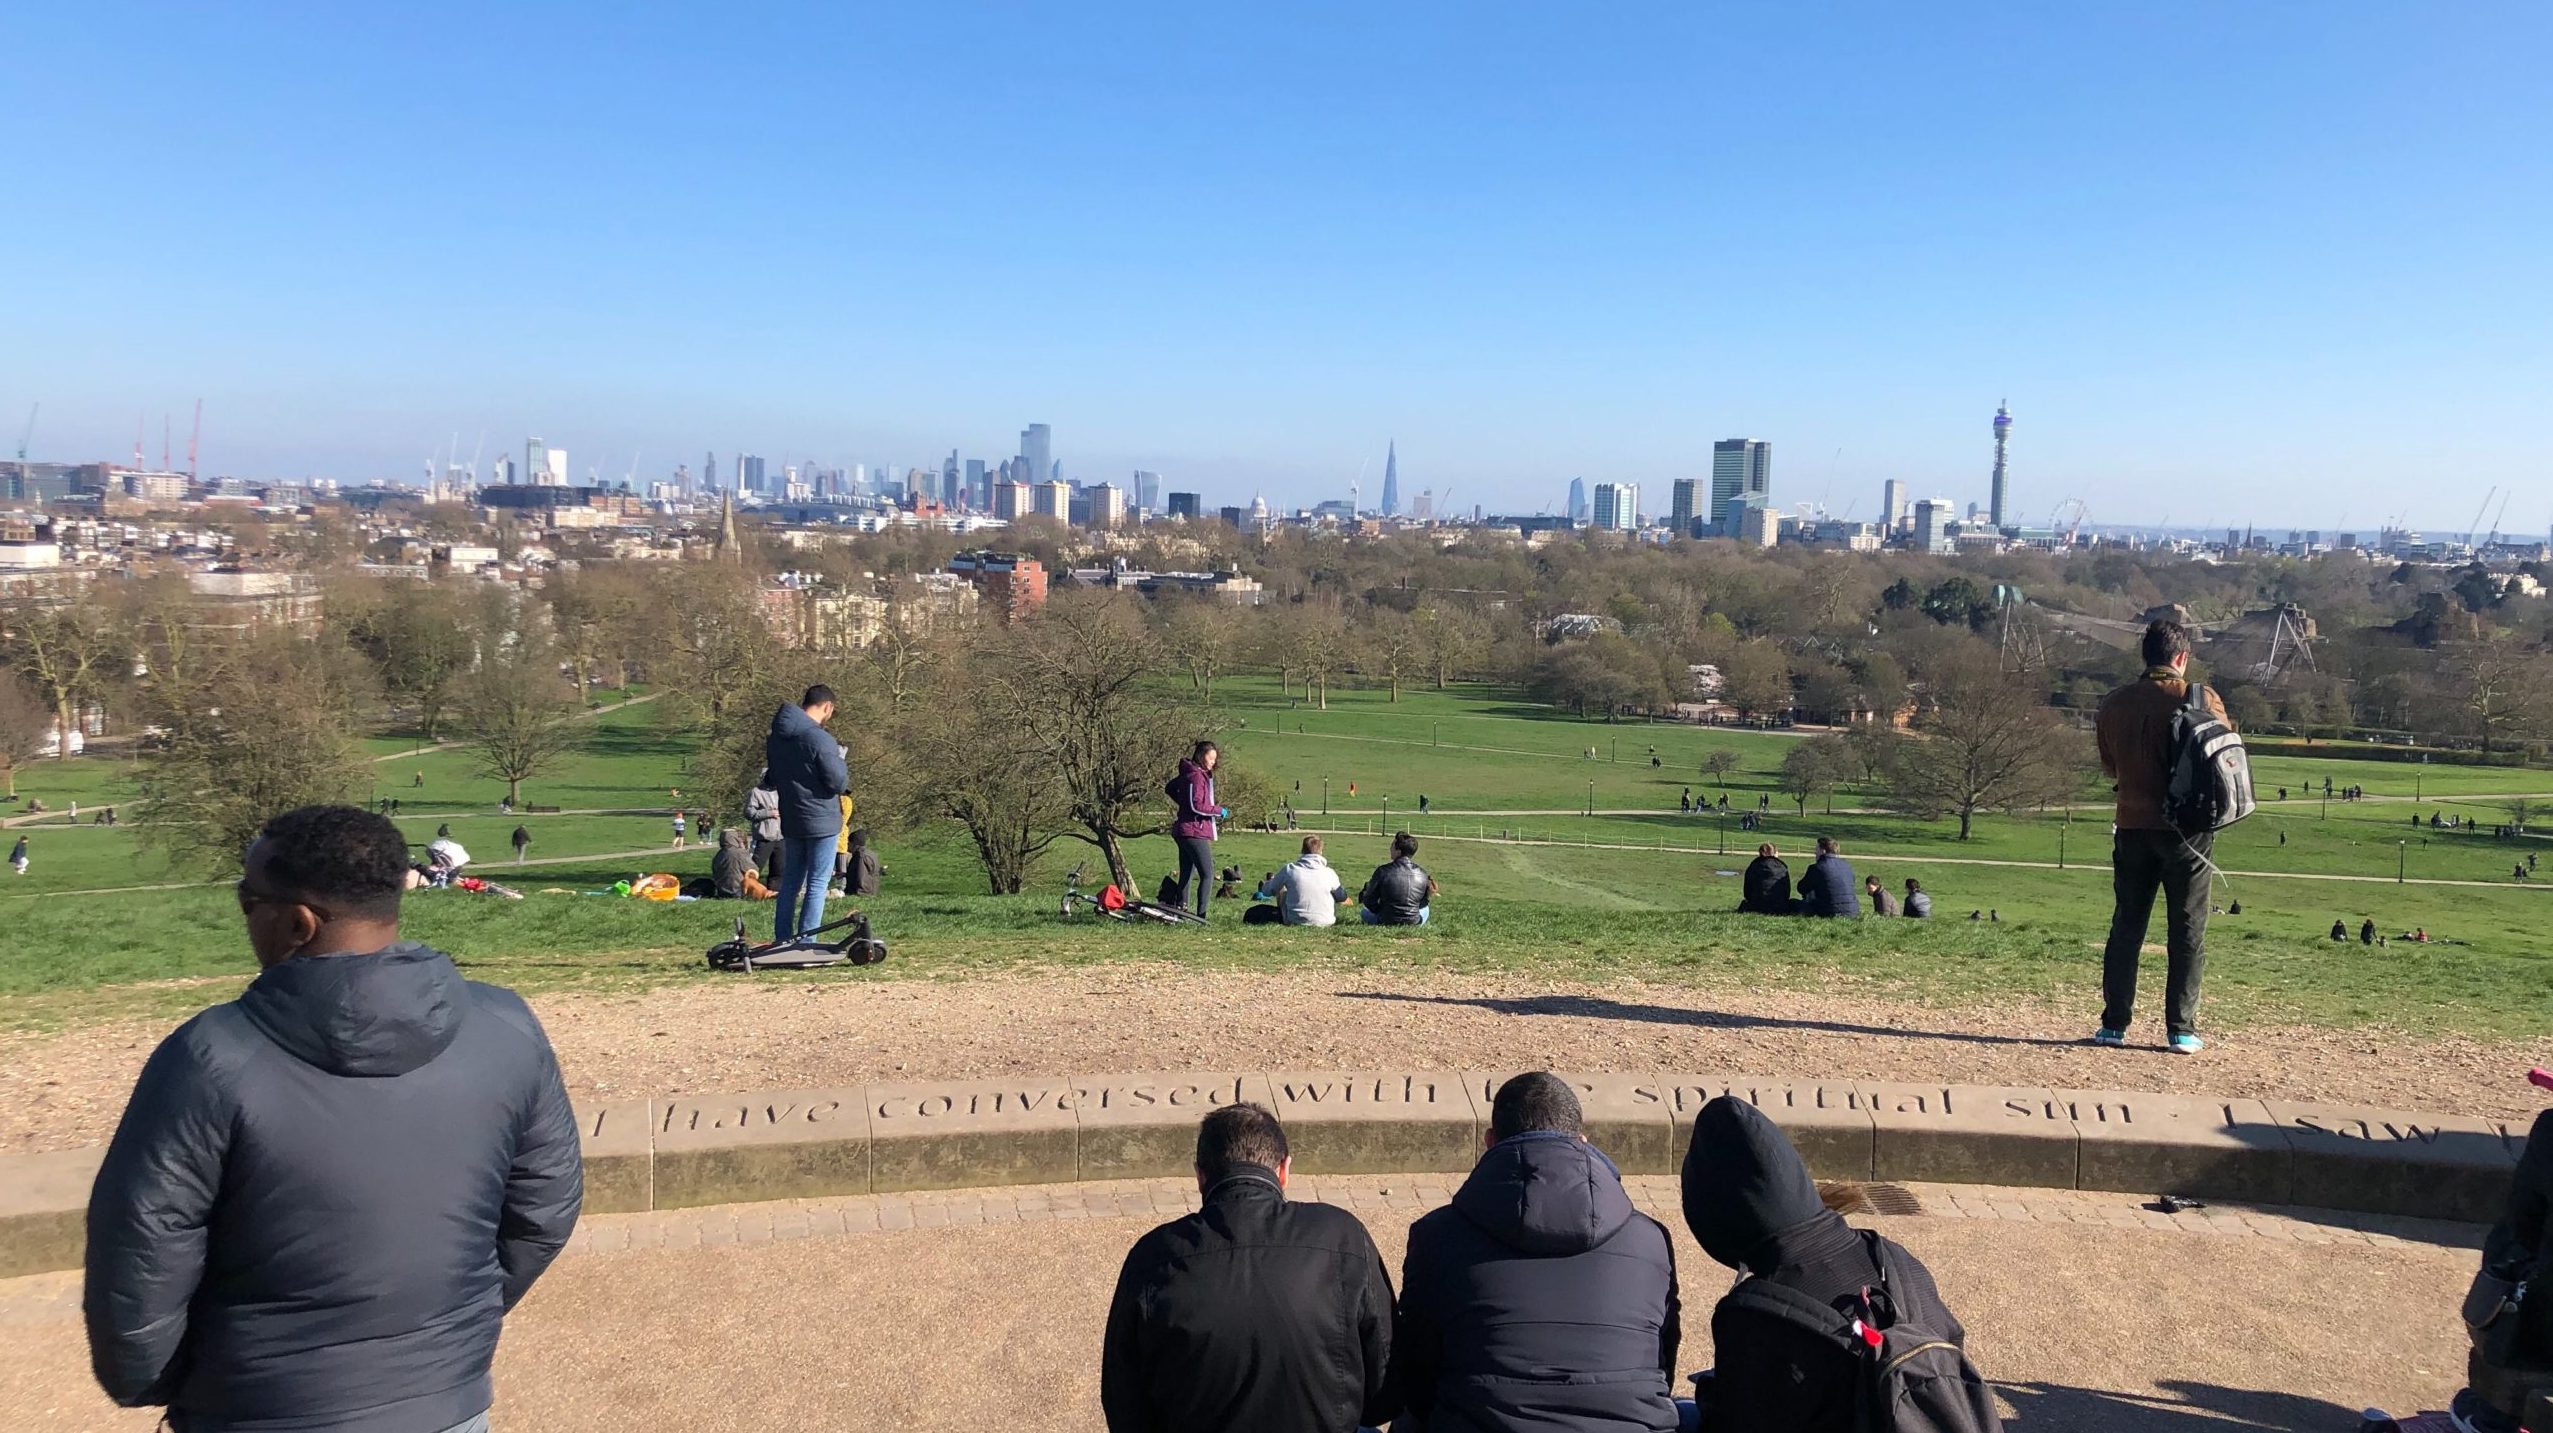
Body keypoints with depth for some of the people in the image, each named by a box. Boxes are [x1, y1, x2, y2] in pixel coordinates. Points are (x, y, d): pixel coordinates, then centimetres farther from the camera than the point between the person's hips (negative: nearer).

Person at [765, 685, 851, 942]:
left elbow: (773, 778, 17)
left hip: (790, 821, 7)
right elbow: (838, 783, -16)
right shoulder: (820, 739, -19)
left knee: (790, 880, 16)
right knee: (817, 883, 0)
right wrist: (841, 763, 1)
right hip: (821, 821, -7)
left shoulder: (776, 737, 7)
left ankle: (782, 939, 19)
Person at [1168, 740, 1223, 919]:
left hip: (1185, 831, 11)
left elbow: (1170, 789, 29)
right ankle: (1201, 915, -14)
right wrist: (1218, 811, -10)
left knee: (1186, 876, 12)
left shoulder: (1188, 773, 15)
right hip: (1194, 832, -11)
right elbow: (1196, 805, -22)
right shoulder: (1196, 775, -15)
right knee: (1207, 874, -11)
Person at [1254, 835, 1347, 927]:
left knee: (1281, 890, 23)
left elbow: (1267, 892, 5)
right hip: (1325, 922, 1)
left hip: (1294, 922, -1)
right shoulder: (1329, 873, -9)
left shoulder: (1289, 869, -10)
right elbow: (1342, 897, 7)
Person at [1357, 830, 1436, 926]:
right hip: (1414, 924, 2)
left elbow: (1369, 901, -8)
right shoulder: (1422, 874, -9)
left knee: (1364, 911, 31)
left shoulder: (1383, 871, -18)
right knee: (1425, 908, 37)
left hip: (1385, 923, -2)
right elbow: (1423, 903, 5)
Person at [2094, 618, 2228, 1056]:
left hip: (2133, 827, 3)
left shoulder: (2114, 703, 2)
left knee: (2126, 926, 10)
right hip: (2187, 829, -3)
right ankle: (2182, 1029, 6)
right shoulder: (2200, 700, -8)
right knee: (2187, 929, 6)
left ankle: (2114, 1024, 10)